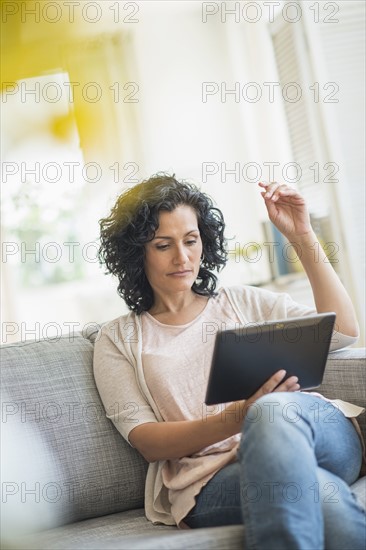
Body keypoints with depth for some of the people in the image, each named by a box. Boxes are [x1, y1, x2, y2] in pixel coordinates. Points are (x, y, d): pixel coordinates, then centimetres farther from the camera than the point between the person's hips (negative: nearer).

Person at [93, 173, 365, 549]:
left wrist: (302, 237, 8)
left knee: (274, 410, -36)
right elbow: (146, 441, 3)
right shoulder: (118, 339, 16)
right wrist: (235, 419, -16)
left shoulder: (242, 302, 23)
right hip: (209, 481, -4)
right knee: (315, 491, -39)